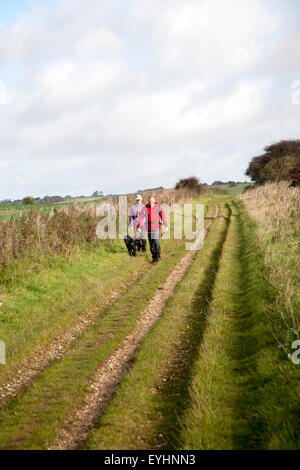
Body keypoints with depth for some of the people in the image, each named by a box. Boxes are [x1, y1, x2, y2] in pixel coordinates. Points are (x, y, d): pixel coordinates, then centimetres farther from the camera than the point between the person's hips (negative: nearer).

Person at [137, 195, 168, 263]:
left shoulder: (158, 207, -3)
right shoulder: (145, 208, 0)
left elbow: (163, 216, -7)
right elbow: (141, 217, -7)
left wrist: (166, 226, -17)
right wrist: (139, 227, -19)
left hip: (156, 227, -2)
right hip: (149, 228, 2)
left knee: (156, 242, -12)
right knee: (151, 243, 4)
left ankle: (158, 257, -3)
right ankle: (154, 257, 14)